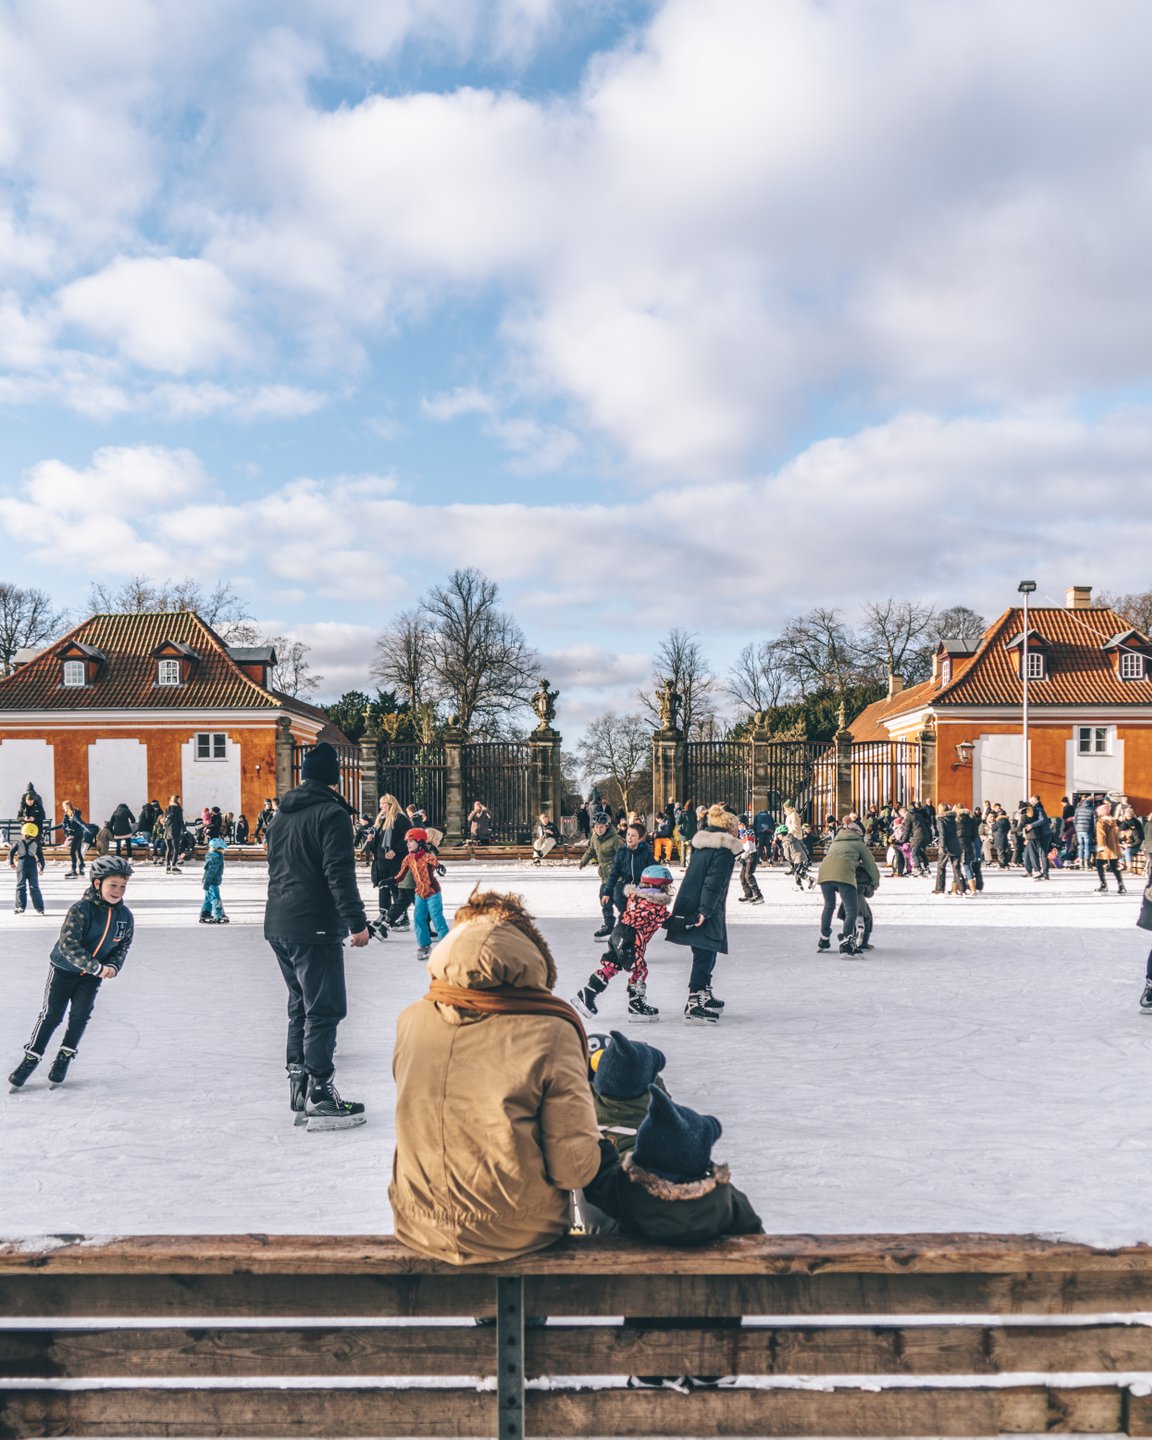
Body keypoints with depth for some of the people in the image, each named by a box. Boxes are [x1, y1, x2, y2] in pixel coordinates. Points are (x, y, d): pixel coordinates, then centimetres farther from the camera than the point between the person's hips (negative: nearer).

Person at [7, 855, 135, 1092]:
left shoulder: (125, 915, -11)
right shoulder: (81, 909, -27)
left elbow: (123, 945, 2)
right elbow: (68, 944, -31)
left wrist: (113, 966, -18)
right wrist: (97, 967, -34)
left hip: (93, 975, 3)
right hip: (63, 969, -3)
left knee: (80, 1016, -1)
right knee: (51, 1015, 1)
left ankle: (64, 1058, 18)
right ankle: (31, 1059, 17)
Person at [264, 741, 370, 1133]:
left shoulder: (281, 815, 16)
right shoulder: (332, 814, -11)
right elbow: (340, 875, -18)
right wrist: (357, 922, -16)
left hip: (278, 926, 9)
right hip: (314, 928, -9)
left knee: (301, 1007, 18)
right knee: (324, 1011, -4)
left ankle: (299, 1091, 22)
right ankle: (320, 1100, -4)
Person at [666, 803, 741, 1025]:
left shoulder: (701, 845, 15)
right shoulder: (723, 851, -12)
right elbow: (713, 883, -19)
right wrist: (705, 911, -23)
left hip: (690, 908, 9)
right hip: (705, 912, -9)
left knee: (705, 954, 22)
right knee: (704, 956, -6)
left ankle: (705, 996, 35)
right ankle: (694, 1005, -8)